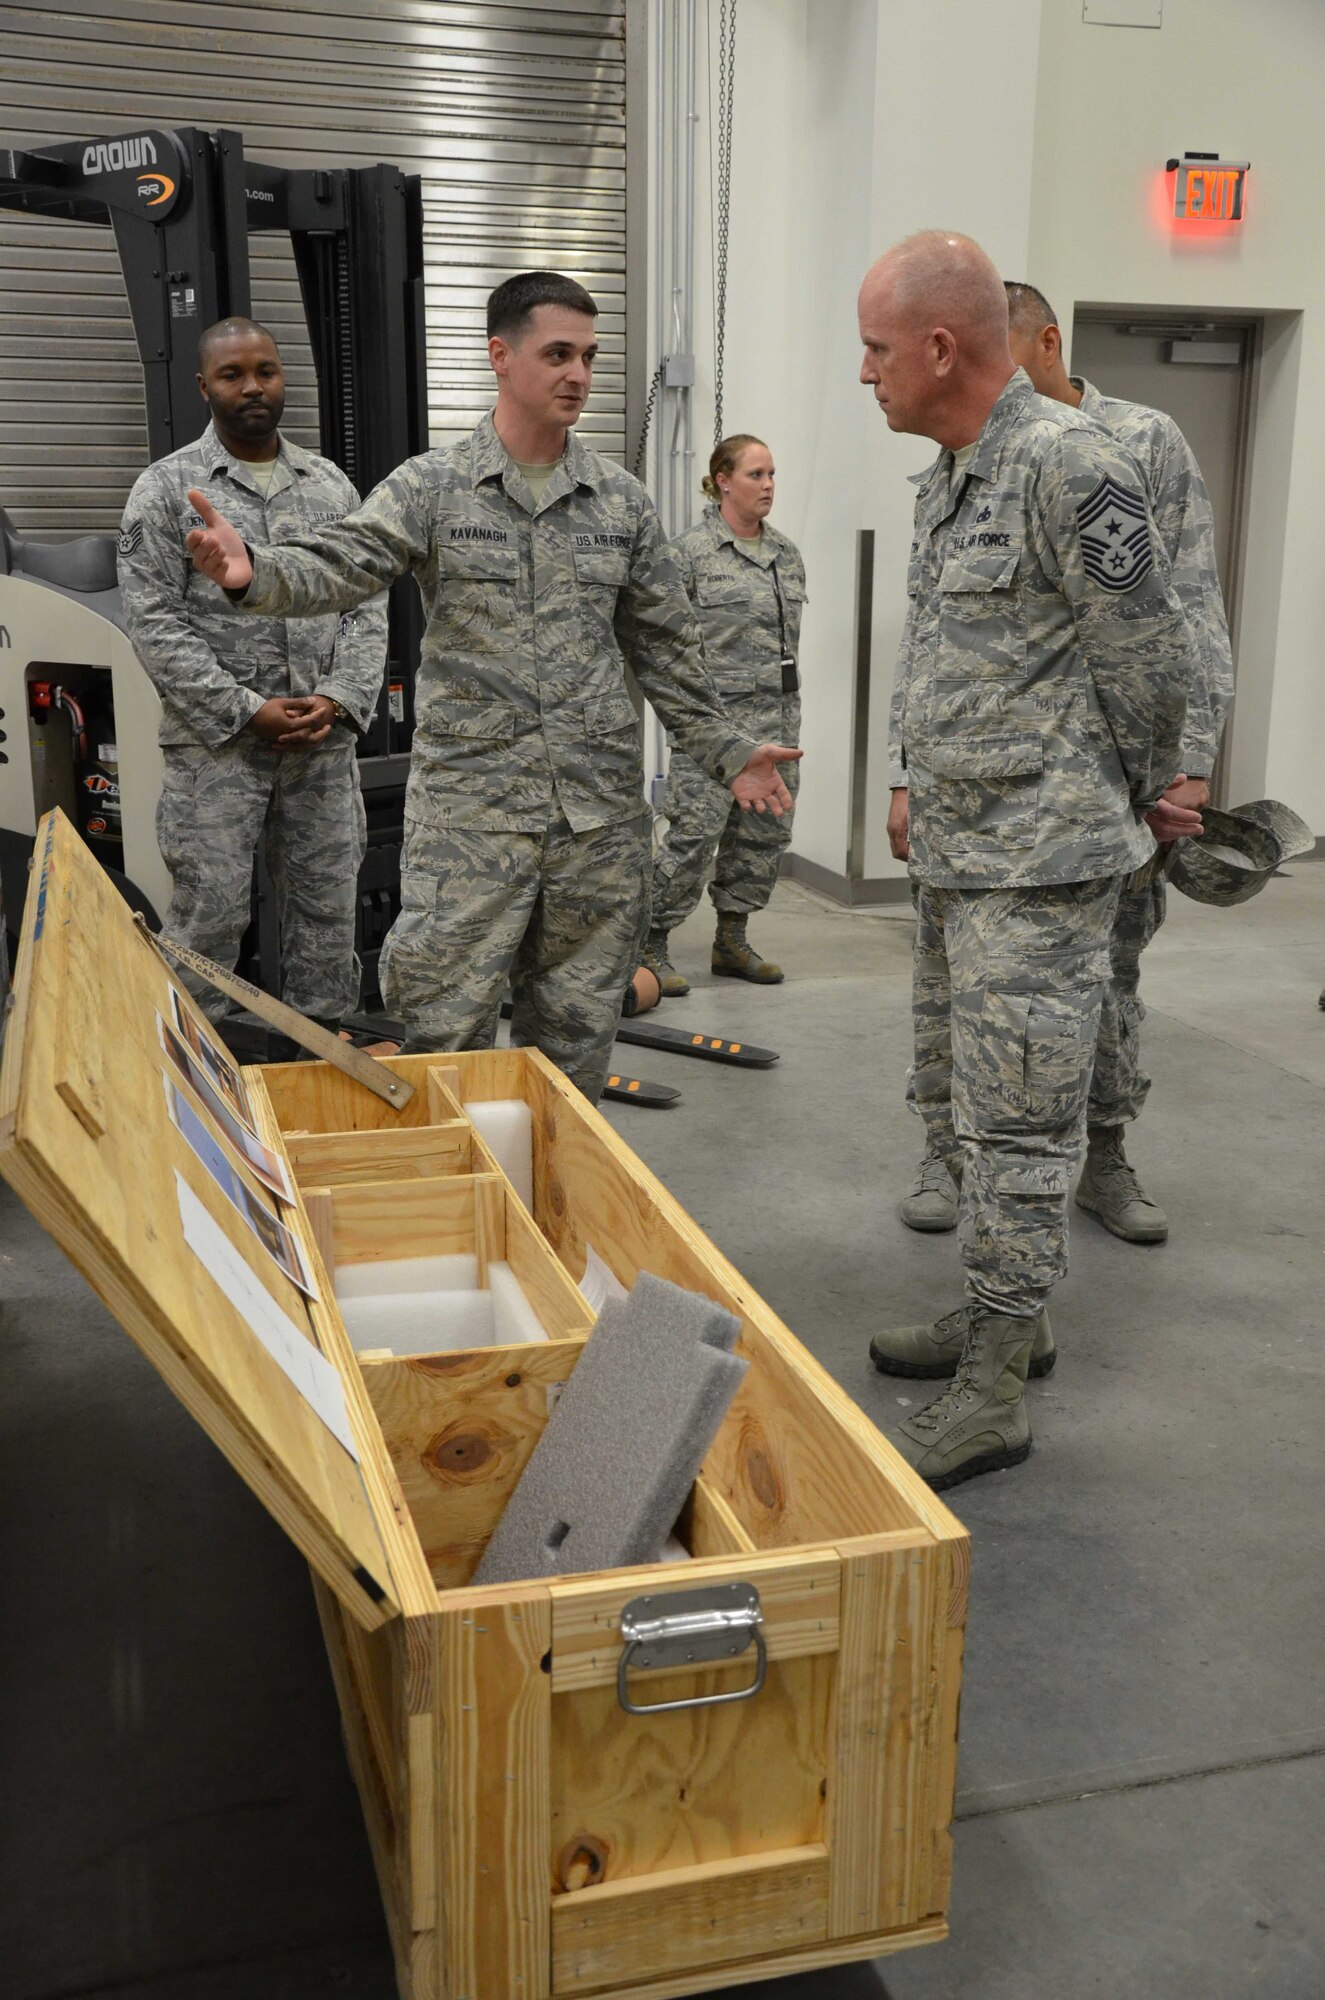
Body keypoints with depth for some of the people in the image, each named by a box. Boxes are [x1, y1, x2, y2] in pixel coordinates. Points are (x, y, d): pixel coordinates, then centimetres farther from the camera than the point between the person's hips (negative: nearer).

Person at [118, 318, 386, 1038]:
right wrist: (248, 711, -14)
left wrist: (340, 698, -6)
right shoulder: (167, 488, -1)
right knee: (208, 917, -3)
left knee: (327, 909, 9)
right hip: (216, 745, -4)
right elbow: (154, 624, -7)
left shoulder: (332, 485, 12)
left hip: (326, 740, 4)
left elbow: (367, 605, 10)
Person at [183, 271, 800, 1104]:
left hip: (602, 809, 3)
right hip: (471, 804, -3)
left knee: (578, 1031, 11)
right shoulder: (431, 488, 0)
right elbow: (334, 569, -13)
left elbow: (666, 644, 15)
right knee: (447, 1027, -1)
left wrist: (727, 748, 13)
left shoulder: (624, 501, 9)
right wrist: (253, 571, -34)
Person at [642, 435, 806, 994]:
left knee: (764, 835, 9)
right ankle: (650, 944, 2)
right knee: (694, 834, -9)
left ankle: (731, 941, 22)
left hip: (778, 720, 7)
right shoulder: (690, 551, -6)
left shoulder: (788, 554, 13)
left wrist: (788, 711, 18)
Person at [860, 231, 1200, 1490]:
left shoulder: (1068, 466, -17)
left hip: (1037, 864, -10)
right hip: (954, 854, 10)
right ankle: (1002, 1316, 35)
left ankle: (992, 1394, 8)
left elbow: (1147, 658, -14)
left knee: (1017, 1123, -3)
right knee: (979, 1098, 18)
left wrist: (1144, 799, -1)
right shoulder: (946, 477, 13)